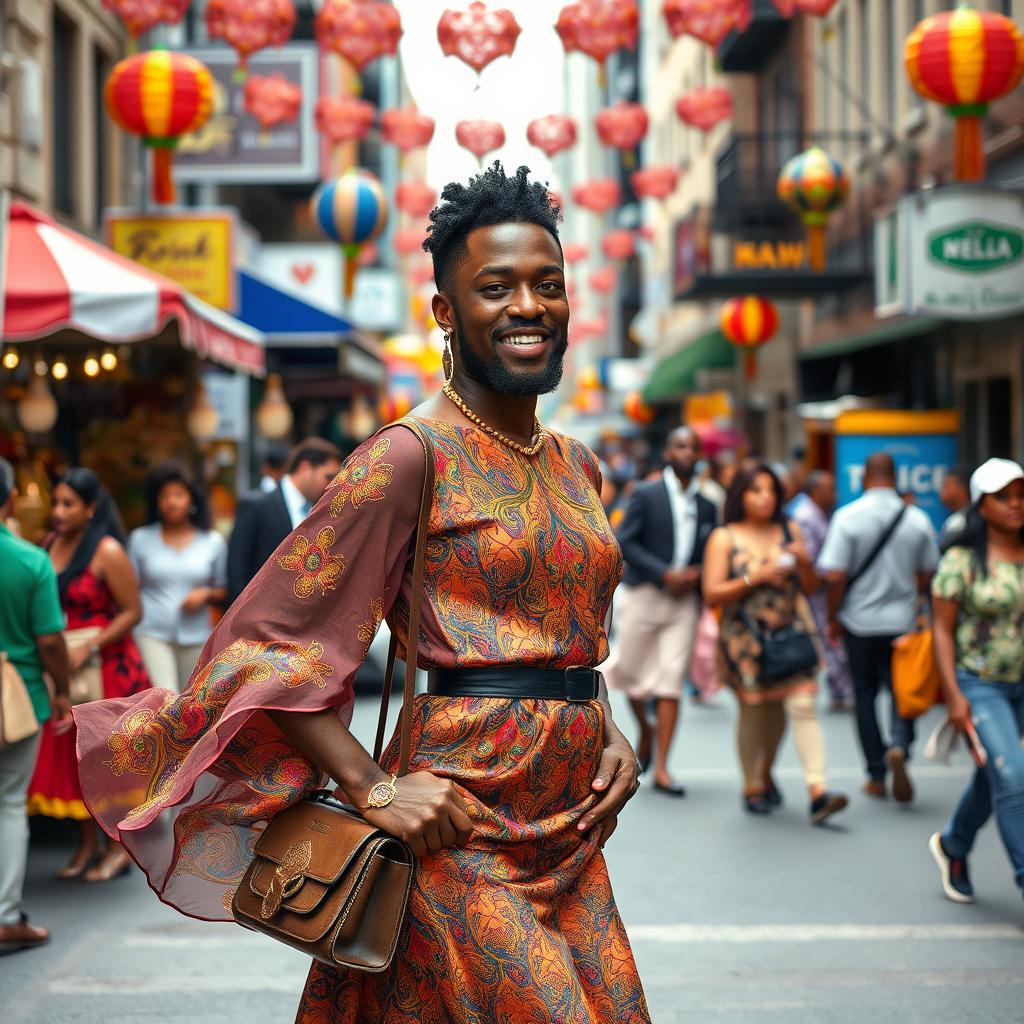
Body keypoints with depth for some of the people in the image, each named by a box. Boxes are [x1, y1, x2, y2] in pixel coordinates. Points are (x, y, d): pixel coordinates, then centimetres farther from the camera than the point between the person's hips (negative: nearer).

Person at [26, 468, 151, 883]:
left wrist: (89, 649, -21)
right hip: (63, 667, 6)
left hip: (106, 666, -6)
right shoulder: (49, 544, 4)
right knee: (67, 753, 8)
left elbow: (132, 611, -12)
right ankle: (87, 843, 21)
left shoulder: (107, 552, -13)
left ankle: (119, 846, 16)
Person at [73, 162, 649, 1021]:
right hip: (463, 834, -7)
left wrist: (612, 733, 8)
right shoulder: (413, 455, -10)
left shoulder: (577, 467, 13)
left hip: (572, 835, 7)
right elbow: (271, 638, -13)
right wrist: (374, 788, -19)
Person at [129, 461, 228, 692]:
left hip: (196, 637, 2)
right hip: (152, 635, -2)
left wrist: (206, 594, -10)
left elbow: (223, 593, 12)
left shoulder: (213, 542, 6)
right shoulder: (140, 539, 4)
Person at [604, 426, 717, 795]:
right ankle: (646, 730, 35)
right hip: (643, 595, -2)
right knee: (633, 672, 4)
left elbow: (708, 555, 16)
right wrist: (665, 575, -17)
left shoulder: (706, 507, 10)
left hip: (683, 601, 2)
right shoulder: (645, 495, -2)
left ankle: (662, 769, -3)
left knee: (671, 682, -5)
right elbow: (624, 542, -10)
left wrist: (696, 577, -7)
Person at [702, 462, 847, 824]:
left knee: (801, 704, -8)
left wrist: (804, 562, -9)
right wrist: (755, 578, -17)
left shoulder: (789, 532, 7)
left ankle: (818, 792, -7)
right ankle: (752, 785, 24)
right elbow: (712, 594, -8)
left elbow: (811, 588, 11)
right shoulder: (724, 539, -1)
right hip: (745, 636, -2)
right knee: (754, 710, 6)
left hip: (790, 632, 2)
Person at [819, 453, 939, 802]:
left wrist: (832, 619, 0)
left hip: (859, 621, -1)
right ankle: (899, 747, -20)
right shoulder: (917, 519, -2)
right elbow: (927, 576, 6)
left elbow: (834, 576, -14)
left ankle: (877, 776, 14)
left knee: (865, 696, 11)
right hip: (902, 620, 1)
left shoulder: (847, 517, -10)